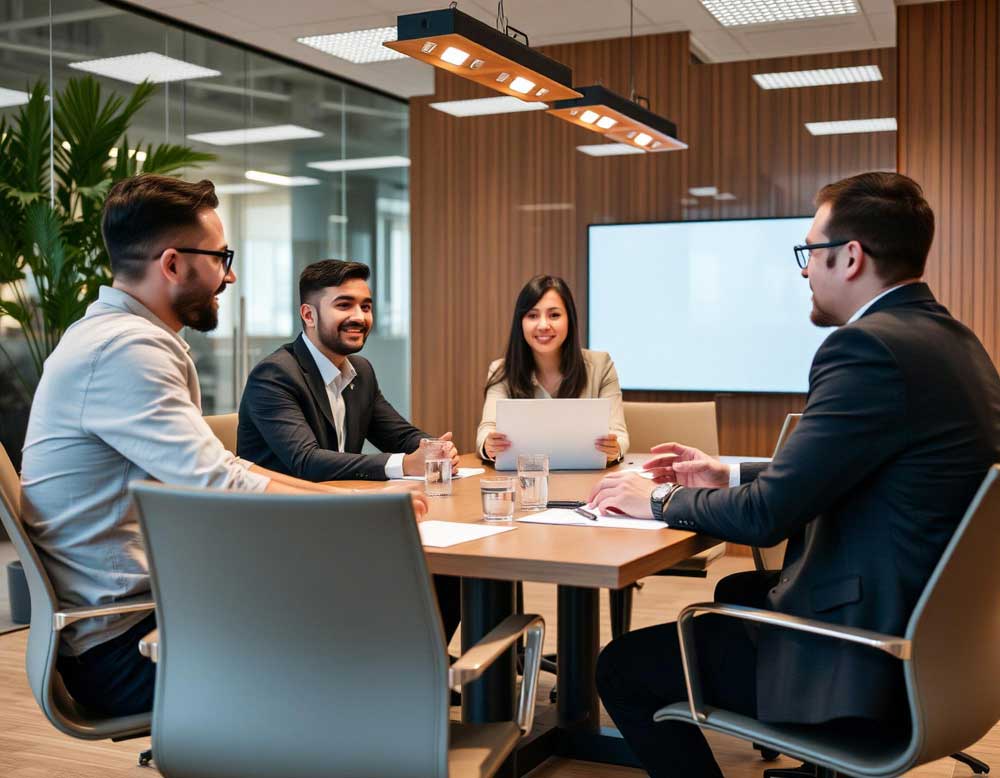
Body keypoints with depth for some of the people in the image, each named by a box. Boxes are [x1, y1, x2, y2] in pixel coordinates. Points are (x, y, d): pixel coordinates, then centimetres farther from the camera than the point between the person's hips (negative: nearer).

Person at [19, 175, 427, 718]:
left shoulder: (123, 337, 12)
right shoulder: (125, 349, -21)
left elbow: (214, 470, 14)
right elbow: (222, 489, -28)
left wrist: (348, 499, 5)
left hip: (145, 609, 10)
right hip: (120, 648, -9)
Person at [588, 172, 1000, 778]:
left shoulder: (870, 347, -24)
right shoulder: (951, 338, 6)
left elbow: (766, 515, -22)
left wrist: (659, 499, -5)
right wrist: (731, 474, 14)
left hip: (866, 664, -10)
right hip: (926, 628, 10)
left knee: (623, 667, -1)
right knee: (737, 591, 30)